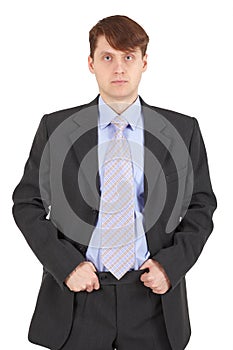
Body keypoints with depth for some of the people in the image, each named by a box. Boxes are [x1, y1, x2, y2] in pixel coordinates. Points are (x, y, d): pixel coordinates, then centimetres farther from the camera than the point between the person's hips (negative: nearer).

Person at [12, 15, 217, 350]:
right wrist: (65, 264, -9)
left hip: (152, 295, 1)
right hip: (76, 297, 0)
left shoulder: (183, 130, 1)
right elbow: (27, 204, 2)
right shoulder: (55, 128, -1)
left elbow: (201, 206, 6)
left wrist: (171, 263, -7)